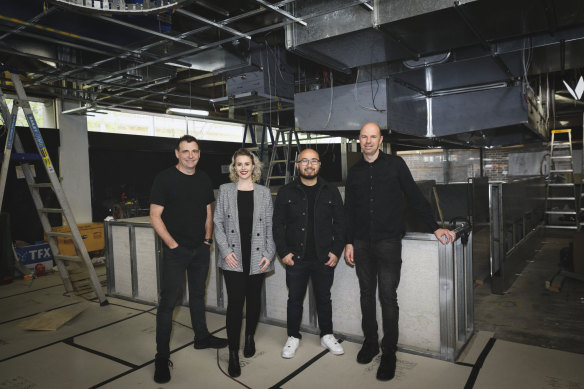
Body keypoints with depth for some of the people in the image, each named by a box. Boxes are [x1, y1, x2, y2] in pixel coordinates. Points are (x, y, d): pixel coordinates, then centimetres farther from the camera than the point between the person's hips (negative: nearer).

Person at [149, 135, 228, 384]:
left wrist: (208, 239, 6)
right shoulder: (165, 178, -9)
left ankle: (202, 337, 36)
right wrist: (173, 245, -14)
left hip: (200, 249, 5)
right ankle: (162, 357, 8)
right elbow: (155, 217, -10)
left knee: (198, 294, 19)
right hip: (175, 251, -5)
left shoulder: (204, 179, 7)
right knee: (168, 302, -2)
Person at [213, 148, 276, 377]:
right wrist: (226, 251, -7)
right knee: (235, 302, -4)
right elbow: (218, 223, 2)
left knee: (254, 299, 14)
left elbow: (270, 226, 4)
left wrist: (269, 254, -4)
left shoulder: (264, 193, 4)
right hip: (234, 257, -1)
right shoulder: (225, 190, 3)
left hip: (257, 257, 1)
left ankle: (250, 337, 37)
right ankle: (233, 353, 8)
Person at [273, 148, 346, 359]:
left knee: (324, 298, 14)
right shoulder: (286, 192, 1)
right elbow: (278, 224, 2)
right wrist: (283, 252, -5)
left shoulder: (331, 191, 4)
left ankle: (327, 335, 32)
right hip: (296, 258, 0)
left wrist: (336, 251, -2)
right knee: (295, 299, 11)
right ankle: (293, 337, 28)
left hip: (324, 258, 1)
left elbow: (340, 223, 5)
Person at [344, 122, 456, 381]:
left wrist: (435, 228, -3)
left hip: (388, 242, -3)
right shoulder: (354, 171, 10)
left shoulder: (395, 164, 1)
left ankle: (389, 353, 10)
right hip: (362, 243, 4)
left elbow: (415, 197, 1)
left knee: (388, 297, -3)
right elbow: (349, 210, 12)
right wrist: (349, 242, 8)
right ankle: (370, 343, 27)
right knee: (367, 294, 11)